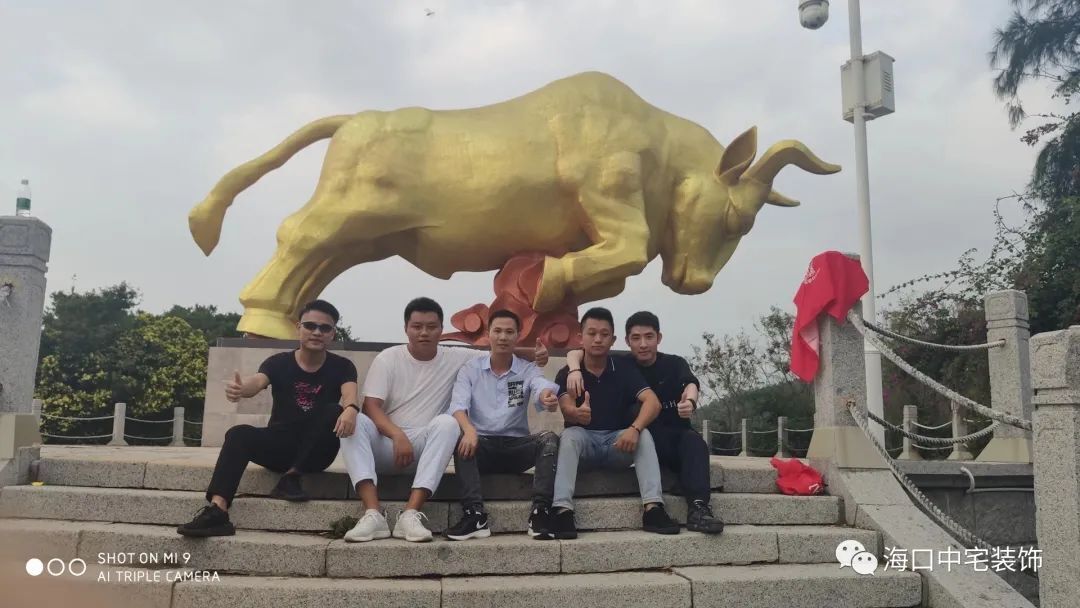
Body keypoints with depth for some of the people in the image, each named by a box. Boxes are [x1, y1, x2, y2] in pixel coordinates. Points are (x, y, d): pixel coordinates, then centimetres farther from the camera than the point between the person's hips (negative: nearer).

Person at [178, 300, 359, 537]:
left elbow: (350, 395, -23)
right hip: (279, 445, 1)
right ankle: (217, 511, -40)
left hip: (316, 454, -1)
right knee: (239, 434, -26)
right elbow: (256, 382, -23)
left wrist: (350, 409, -49)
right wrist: (240, 389, -48)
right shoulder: (279, 363, -1)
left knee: (335, 412, -28)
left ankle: (291, 477, -19)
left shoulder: (341, 367, -3)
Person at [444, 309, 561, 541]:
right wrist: (469, 429, -35)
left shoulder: (528, 370, 4)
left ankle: (539, 513, -33)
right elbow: (458, 405, -12)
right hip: (482, 445, 0)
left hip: (517, 446, 1)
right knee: (461, 439, -32)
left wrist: (548, 396, -48)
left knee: (549, 439, -27)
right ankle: (475, 515, -37)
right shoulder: (470, 369, 5)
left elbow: (543, 387, -20)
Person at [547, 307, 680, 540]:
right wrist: (577, 413, -48)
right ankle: (562, 510, -43)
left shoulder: (626, 371, 0)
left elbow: (653, 402, -16)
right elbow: (566, 409, -21)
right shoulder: (567, 374, -2)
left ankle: (653, 508, -35)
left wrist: (634, 428, -36)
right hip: (584, 442, -1)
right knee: (570, 434, -33)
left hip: (618, 442, 1)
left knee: (643, 435, -28)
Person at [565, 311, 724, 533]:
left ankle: (697, 507, -48)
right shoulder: (622, 364, 4)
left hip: (676, 436, 0)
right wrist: (575, 370, -27)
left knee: (693, 440, -31)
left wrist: (690, 401, -44)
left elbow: (691, 385, -19)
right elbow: (575, 353, -2)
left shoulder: (675, 364, 4)